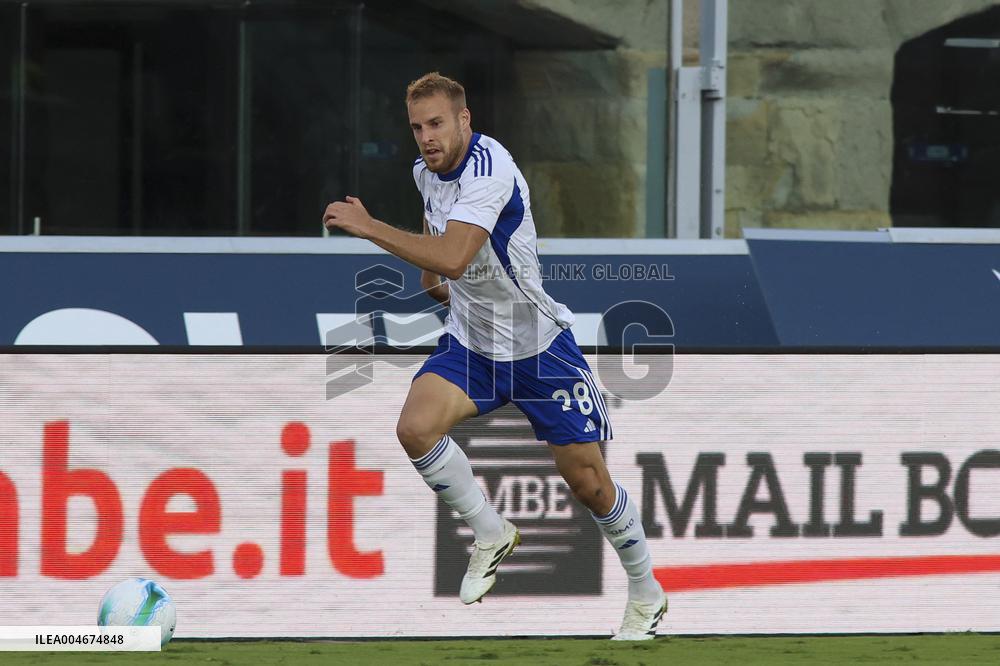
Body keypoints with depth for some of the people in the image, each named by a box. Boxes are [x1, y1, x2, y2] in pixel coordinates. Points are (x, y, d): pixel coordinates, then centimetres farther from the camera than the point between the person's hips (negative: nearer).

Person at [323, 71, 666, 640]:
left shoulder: (488, 168, -25)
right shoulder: (428, 171, 1)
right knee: (416, 427, -22)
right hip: (470, 345, 6)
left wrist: (368, 227, -34)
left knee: (589, 483, -1)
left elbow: (452, 257, -39)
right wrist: (428, 280, 17)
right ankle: (492, 535, -1)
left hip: (539, 346, -6)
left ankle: (647, 592, 23)